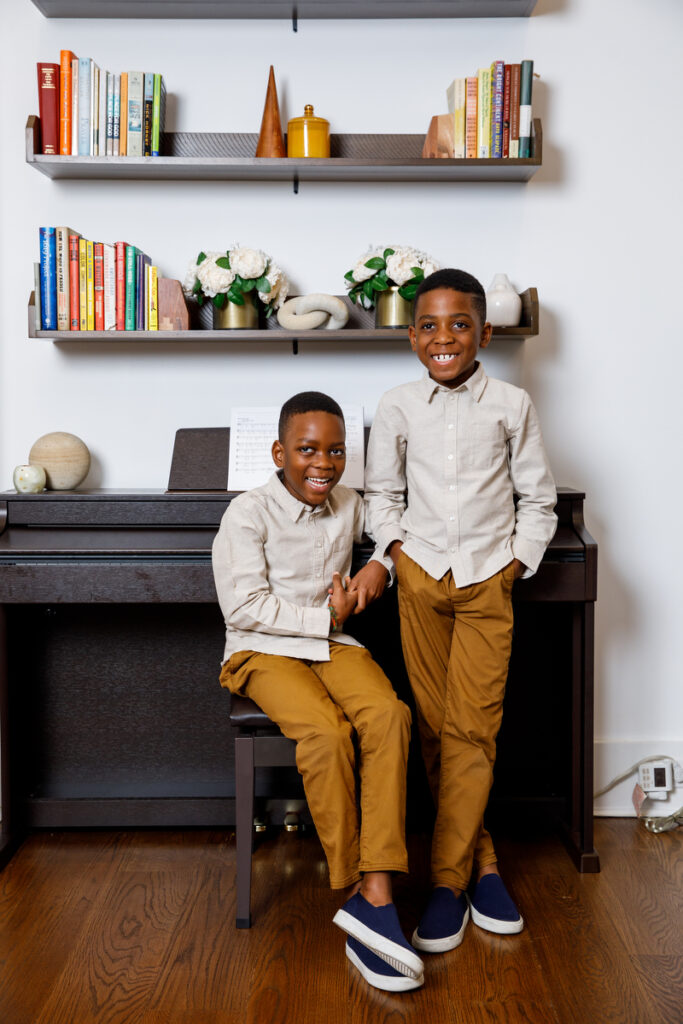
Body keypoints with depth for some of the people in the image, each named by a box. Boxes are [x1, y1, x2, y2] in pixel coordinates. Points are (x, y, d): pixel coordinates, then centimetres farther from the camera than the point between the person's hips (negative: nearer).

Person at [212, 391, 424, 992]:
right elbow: (243, 606, -13)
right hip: (264, 652, -4)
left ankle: (375, 894, -29)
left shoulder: (349, 505, 9)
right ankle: (355, 891, -18)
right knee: (327, 732, -33)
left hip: (333, 645, 4)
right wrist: (326, 616, -10)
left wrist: (382, 565, 7)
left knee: (389, 715, -28)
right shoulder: (249, 513, -7)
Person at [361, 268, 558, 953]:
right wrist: (396, 547, -2)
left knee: (472, 727, -4)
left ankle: (449, 880, 6)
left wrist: (519, 560, -1)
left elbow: (538, 497, 7)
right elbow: (382, 492, 11)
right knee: (435, 725, 5)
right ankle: (481, 862, 20)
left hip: (488, 581, -1)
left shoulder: (511, 405, 0)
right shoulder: (398, 407, 2)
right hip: (421, 578, 2)